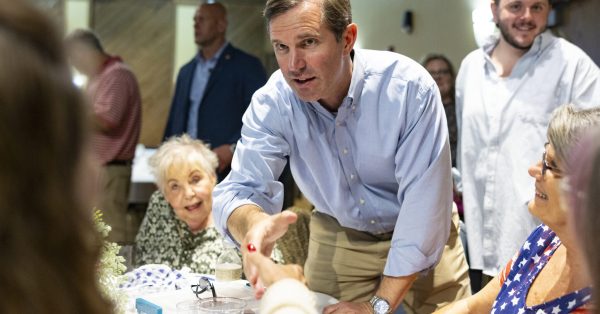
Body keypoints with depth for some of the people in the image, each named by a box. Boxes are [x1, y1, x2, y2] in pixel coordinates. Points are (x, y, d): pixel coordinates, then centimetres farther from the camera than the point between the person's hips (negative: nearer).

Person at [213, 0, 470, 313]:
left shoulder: (409, 87, -29)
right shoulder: (271, 103, -20)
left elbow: (424, 198, -29)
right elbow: (238, 190, -26)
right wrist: (255, 224, -51)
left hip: (422, 243, -2)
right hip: (336, 241, 2)